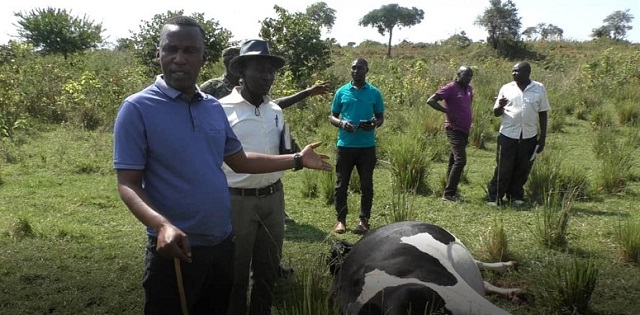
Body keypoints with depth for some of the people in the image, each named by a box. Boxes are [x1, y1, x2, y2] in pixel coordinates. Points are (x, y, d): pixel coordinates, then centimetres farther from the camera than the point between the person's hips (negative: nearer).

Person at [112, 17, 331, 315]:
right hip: (174, 249, -5)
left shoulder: (214, 107, 5)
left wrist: (297, 160, 8)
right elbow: (128, 184, -16)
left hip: (223, 244, 6)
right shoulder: (137, 109, -12)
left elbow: (240, 161, 14)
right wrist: (162, 225, -33)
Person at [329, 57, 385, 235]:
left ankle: (364, 220, 18)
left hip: (367, 146, 0)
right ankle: (341, 219, 16)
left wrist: (374, 124, -14)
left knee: (366, 185, 6)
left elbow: (381, 117, 9)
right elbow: (332, 116, 9)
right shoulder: (342, 92, 4)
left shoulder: (374, 93, 4)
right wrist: (341, 123, -13)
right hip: (345, 145, 0)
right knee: (341, 184, 5)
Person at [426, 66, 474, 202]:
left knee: (454, 160, 12)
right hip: (454, 130, -8)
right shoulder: (450, 88, -13)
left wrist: (469, 123, 17)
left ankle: (451, 191, 19)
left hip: (464, 130, 8)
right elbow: (430, 101, -18)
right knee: (460, 160, -15)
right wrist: (447, 111, -22)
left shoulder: (469, 89, 11)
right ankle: (448, 193, -9)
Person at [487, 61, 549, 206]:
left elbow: (543, 114, 6)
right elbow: (496, 113, 6)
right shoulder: (506, 88, 2)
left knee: (523, 168, 9)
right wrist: (500, 106, -18)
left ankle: (516, 195, 23)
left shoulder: (539, 88, 2)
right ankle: (494, 198, 8)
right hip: (508, 135, -1)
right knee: (503, 168, 1)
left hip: (529, 136, 1)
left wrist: (542, 137, 4)